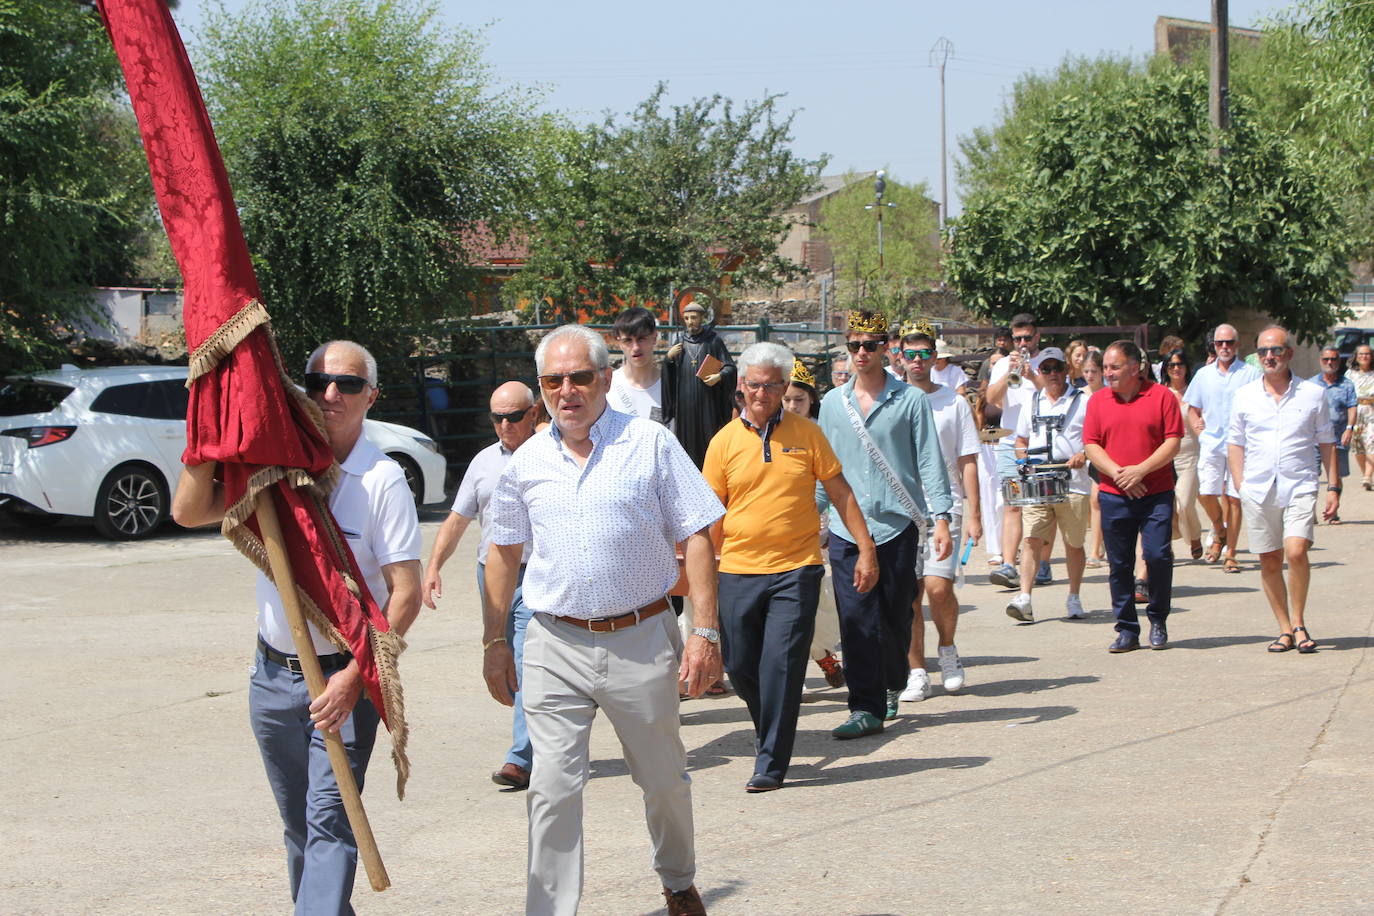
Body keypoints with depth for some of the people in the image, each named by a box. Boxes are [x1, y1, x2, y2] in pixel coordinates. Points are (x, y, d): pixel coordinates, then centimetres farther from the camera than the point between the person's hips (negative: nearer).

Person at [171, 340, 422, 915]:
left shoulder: (382, 481, -9)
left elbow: (406, 593, -12)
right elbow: (188, 512, -2)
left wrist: (354, 676, -20)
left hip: (344, 674, -5)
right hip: (273, 673, 5)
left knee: (329, 819, -13)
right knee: (298, 823, 15)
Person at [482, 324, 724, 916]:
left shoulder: (650, 444, -3)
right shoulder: (527, 462, 6)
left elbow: (696, 537, -3)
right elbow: (504, 552, 15)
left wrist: (705, 631, -10)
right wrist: (494, 642, 11)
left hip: (641, 640, -1)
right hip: (556, 646, 1)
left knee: (664, 780, 15)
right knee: (553, 789, -4)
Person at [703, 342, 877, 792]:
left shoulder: (806, 433, 3)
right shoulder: (725, 441, 4)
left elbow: (840, 492, 8)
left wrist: (866, 549, 4)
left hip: (795, 571, -2)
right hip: (738, 571, 2)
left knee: (781, 665, -8)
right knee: (740, 667, 6)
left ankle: (771, 763, 0)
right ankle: (768, 731, 34)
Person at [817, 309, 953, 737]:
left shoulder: (910, 400, 0)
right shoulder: (832, 403, 10)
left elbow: (929, 461, -1)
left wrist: (941, 516, -9)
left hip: (898, 525, -2)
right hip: (846, 529, 2)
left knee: (896, 617, 7)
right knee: (857, 621, -5)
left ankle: (893, 684, 32)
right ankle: (867, 707, -1)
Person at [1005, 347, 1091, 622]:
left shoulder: (1083, 401, 4)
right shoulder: (1032, 403, 16)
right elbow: (1021, 441, 24)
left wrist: (1083, 455, -16)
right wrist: (1024, 461, 4)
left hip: (1073, 483, -2)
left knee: (1073, 543, 6)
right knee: (1032, 539, -10)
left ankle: (1073, 599, 20)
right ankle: (1024, 599, -17)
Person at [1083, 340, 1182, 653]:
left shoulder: (1161, 396, 0)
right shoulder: (1098, 401, 7)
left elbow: (1173, 442, -4)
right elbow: (1091, 445, 4)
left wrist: (1140, 470, -15)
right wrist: (1118, 473, -11)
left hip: (1156, 493, -2)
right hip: (1114, 497, 3)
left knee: (1158, 555, -11)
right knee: (1119, 564, 4)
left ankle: (1158, 619, 11)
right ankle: (1127, 629, 13)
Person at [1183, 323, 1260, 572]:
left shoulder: (1250, 374, 3)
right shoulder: (1203, 374, 12)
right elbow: (1193, 409, 20)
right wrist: (1197, 427, 2)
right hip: (1211, 441, 2)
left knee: (1234, 497, -1)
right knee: (1206, 493, -9)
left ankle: (1231, 554, 7)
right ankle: (1220, 533, 20)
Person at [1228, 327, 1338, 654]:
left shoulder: (1312, 394, 4)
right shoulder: (1245, 396, 6)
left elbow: (1326, 442, 10)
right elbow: (1235, 442, 12)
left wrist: (1333, 487, 6)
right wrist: (1239, 485, 3)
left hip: (1299, 487, -2)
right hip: (1258, 490, 2)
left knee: (1296, 552, -19)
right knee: (1270, 562, 4)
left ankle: (1299, 623, -1)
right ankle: (1285, 629, 17)